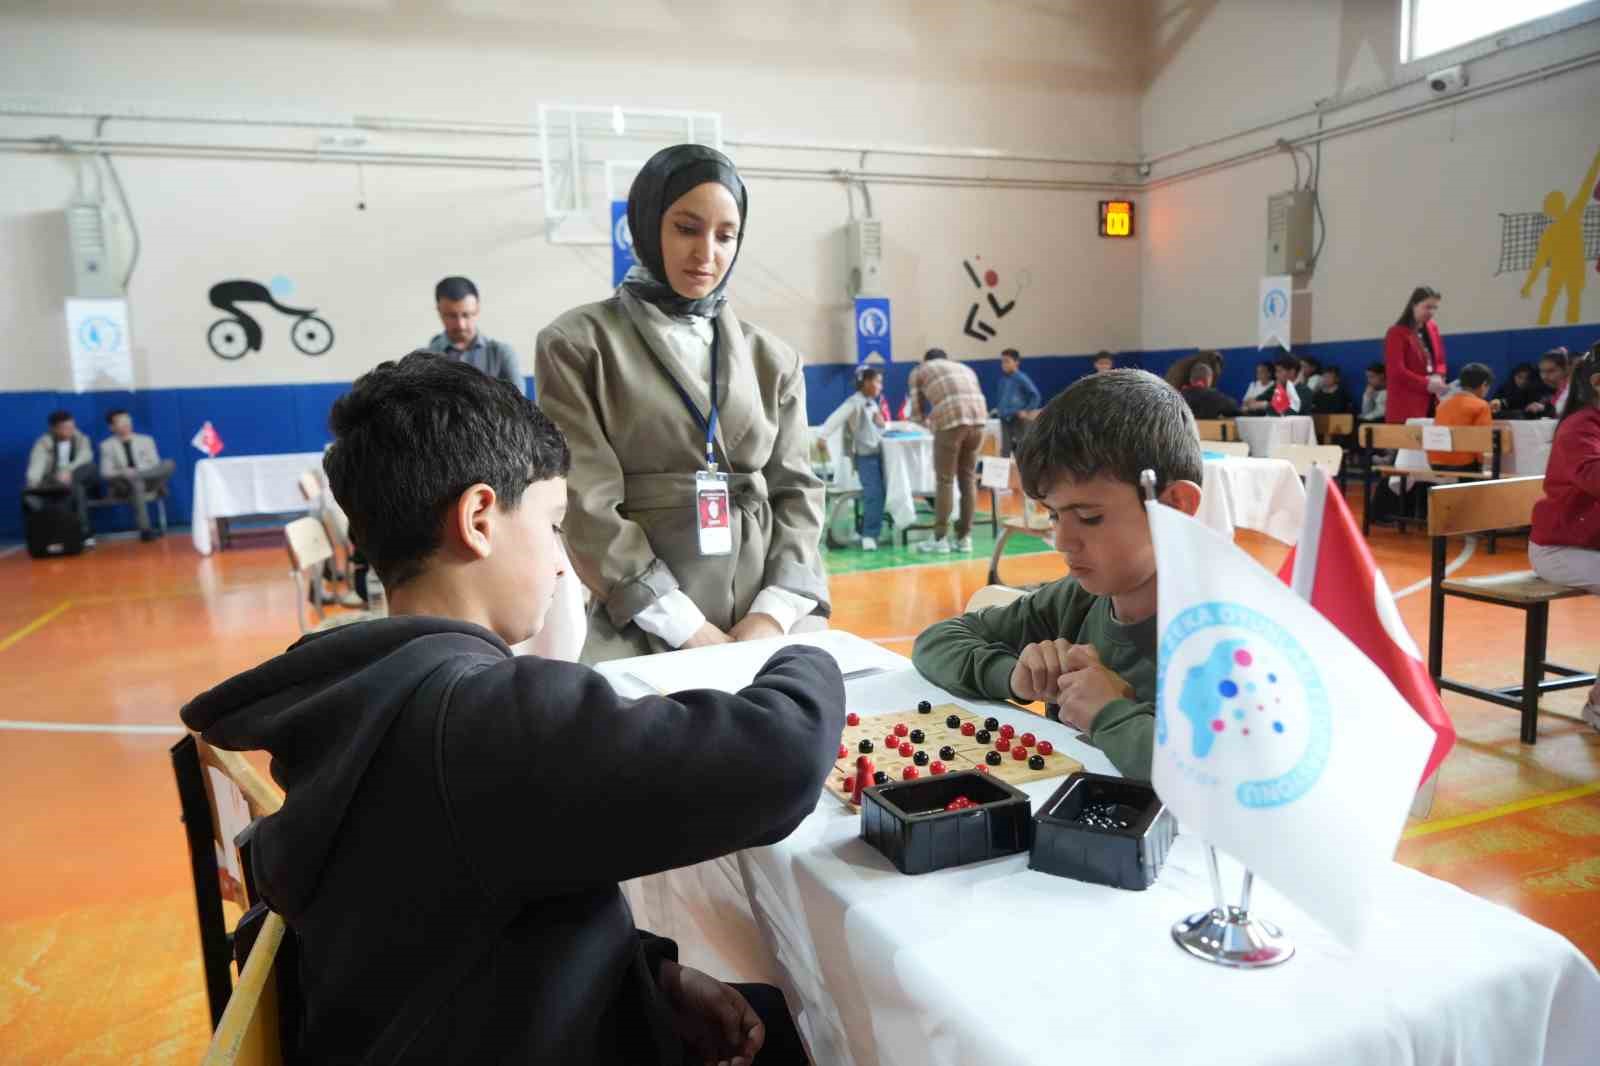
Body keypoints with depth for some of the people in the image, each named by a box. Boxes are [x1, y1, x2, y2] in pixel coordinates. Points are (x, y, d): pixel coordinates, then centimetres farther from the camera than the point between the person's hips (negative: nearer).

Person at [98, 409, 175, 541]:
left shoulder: (146, 439, 17)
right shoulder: (107, 445, 11)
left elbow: (156, 466, 9)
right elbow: (105, 472, 2)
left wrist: (135, 472, -11)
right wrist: (122, 472, -19)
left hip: (148, 481, 2)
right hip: (123, 486, -2)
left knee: (168, 464, -24)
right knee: (135, 483, -40)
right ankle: (145, 530, -45)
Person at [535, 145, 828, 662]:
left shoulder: (773, 358, 11)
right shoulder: (577, 344, 0)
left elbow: (797, 490, 6)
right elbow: (587, 505, -7)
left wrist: (773, 615, -9)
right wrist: (689, 629, -12)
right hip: (647, 632, -3)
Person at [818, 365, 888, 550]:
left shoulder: (873, 403, 18)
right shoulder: (855, 402, -10)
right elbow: (836, 418, -23)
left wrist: (882, 424, 5)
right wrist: (822, 437, -35)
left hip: (878, 452, 8)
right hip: (865, 455, -8)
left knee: (879, 493, 8)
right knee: (874, 494, -15)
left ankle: (867, 531, 19)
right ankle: (869, 535, -9)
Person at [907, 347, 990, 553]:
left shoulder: (919, 372, 23)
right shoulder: (965, 368, 35)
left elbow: (917, 415, 20)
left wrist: (930, 425, 39)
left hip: (950, 420, -4)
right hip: (978, 419, 4)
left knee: (945, 480, 2)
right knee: (968, 478, 11)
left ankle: (940, 538, 7)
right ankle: (964, 537, 15)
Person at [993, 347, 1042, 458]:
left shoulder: (1022, 379, -9)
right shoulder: (1003, 379, 9)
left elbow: (1036, 396, -10)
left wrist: (1027, 411, -11)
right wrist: (999, 409, 13)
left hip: (1019, 419, -6)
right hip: (1005, 419, 6)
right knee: (1005, 450, 5)